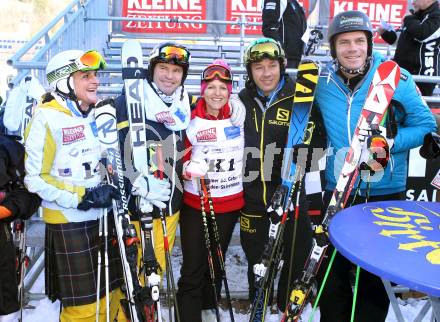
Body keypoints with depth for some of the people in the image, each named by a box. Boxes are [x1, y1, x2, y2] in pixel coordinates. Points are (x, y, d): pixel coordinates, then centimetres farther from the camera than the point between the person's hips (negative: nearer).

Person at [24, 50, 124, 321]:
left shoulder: (96, 116, 11)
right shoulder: (47, 118, -12)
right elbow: (36, 178, -15)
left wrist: (112, 188, 8)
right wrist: (82, 197, -21)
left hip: (103, 217, 7)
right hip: (70, 223, -7)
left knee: (109, 296, 15)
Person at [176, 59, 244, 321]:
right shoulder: (191, 120, -7)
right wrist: (188, 169, -23)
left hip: (231, 204, 3)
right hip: (195, 205, -3)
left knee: (216, 264, 18)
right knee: (193, 271, -2)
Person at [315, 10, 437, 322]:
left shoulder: (396, 77, -10)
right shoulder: (322, 81, -2)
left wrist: (391, 142, -19)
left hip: (386, 193, -2)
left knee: (375, 276, 13)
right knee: (331, 273, 14)